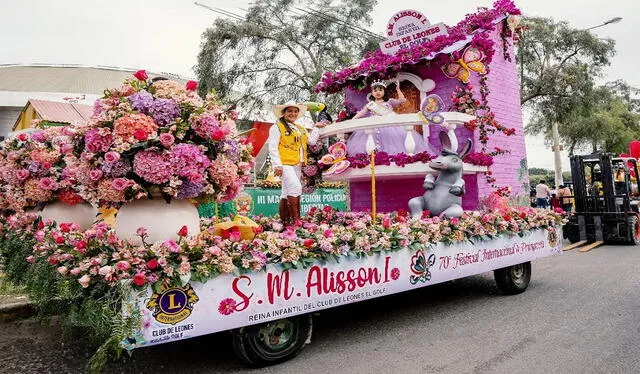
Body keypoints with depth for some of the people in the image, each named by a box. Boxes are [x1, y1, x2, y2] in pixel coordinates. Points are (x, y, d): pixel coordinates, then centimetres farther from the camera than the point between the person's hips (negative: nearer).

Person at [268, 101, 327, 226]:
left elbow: (312, 141, 20)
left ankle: (285, 222, 14)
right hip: (285, 164, -7)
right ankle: (295, 220, -21)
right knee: (295, 187, -23)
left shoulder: (300, 129, 23)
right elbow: (273, 147, -6)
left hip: (297, 165, 7)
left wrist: (316, 127, 21)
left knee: (287, 193, 10)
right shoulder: (277, 127, 1)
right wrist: (277, 165, -16)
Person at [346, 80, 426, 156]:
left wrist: (398, 90, -1)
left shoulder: (389, 102, 9)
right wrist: (353, 119, -7)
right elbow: (362, 112, 5)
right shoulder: (370, 104, 12)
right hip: (376, 128, 1)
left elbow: (402, 100, 4)